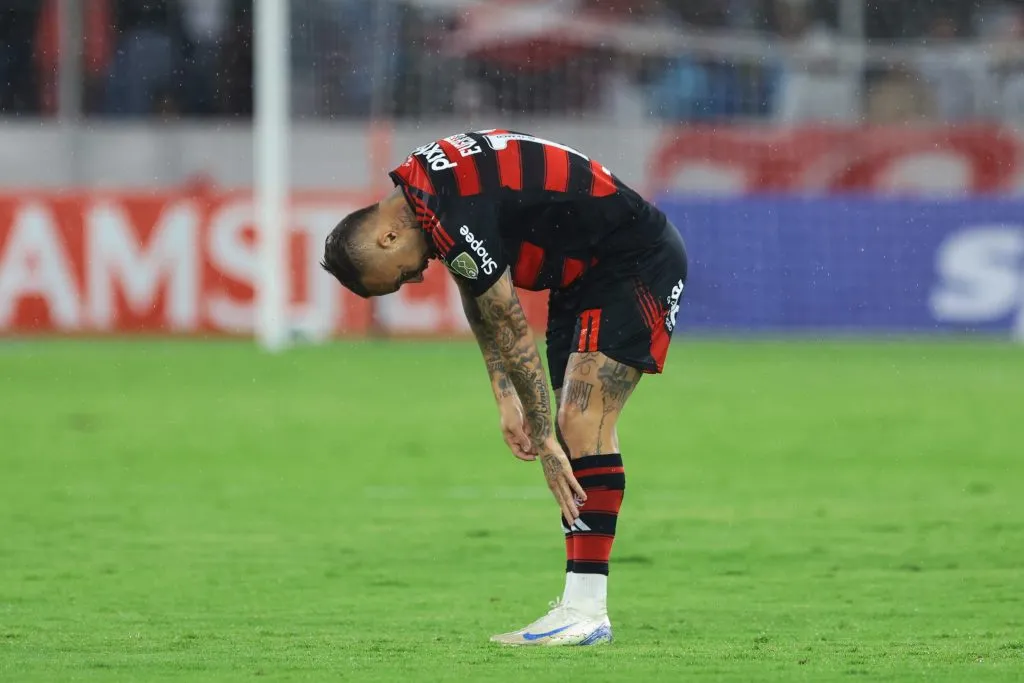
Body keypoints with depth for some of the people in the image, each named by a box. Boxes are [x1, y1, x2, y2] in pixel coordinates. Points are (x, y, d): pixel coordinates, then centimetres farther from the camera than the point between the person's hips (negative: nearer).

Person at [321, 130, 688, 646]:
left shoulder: (457, 220, -28)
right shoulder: (418, 185, 3)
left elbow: (511, 332, -21)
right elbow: (479, 304, 15)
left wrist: (543, 438, -14)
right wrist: (506, 400, 10)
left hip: (638, 263, -10)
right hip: (586, 273, 10)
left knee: (581, 420, -17)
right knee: (573, 429, 6)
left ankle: (586, 609, -20)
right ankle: (582, 603, 6)